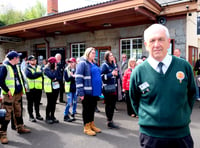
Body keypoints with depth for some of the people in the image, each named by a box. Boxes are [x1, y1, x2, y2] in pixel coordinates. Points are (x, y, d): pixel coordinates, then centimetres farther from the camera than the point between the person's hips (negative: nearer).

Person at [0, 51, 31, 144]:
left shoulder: (17, 67, 12)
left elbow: (20, 78, 22)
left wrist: (22, 88, 13)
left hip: (18, 94, 8)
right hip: (9, 95, -8)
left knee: (18, 112, 19)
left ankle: (20, 128, 34)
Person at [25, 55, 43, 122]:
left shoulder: (39, 67, 13)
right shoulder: (27, 68, -3)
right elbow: (31, 76, -19)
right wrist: (39, 73, -15)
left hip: (38, 88, 4)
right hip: (30, 88, -4)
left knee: (37, 102, 14)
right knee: (30, 103, 6)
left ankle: (38, 114, 27)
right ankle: (31, 116, 16)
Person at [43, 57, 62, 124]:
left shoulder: (56, 69, 9)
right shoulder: (46, 69, -7)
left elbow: (60, 77, 6)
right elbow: (52, 76, -22)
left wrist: (56, 79, -12)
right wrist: (55, 70, -10)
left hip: (56, 87, 5)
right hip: (49, 88, -5)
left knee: (54, 103, 10)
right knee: (49, 103, 0)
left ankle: (52, 116, 21)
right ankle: (47, 118, 13)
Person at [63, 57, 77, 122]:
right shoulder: (66, 70, -3)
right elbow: (66, 79, -11)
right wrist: (73, 76, -20)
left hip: (75, 88, 4)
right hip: (69, 88, -3)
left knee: (75, 102, 11)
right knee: (69, 103, -6)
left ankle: (73, 114, 26)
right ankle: (66, 116, 9)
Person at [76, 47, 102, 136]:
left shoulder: (94, 64, 16)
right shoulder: (82, 63, -9)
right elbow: (78, 78, -15)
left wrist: (100, 89, 18)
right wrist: (81, 92, -20)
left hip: (95, 92, 8)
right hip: (87, 92, -8)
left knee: (92, 109, 16)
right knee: (87, 109, 4)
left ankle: (92, 125, 30)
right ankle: (86, 128, 16)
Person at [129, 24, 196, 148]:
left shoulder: (184, 66, -5)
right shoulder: (138, 72, -8)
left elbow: (192, 94, 9)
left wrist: (184, 114, 7)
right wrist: (148, 118, 4)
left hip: (182, 133, 2)